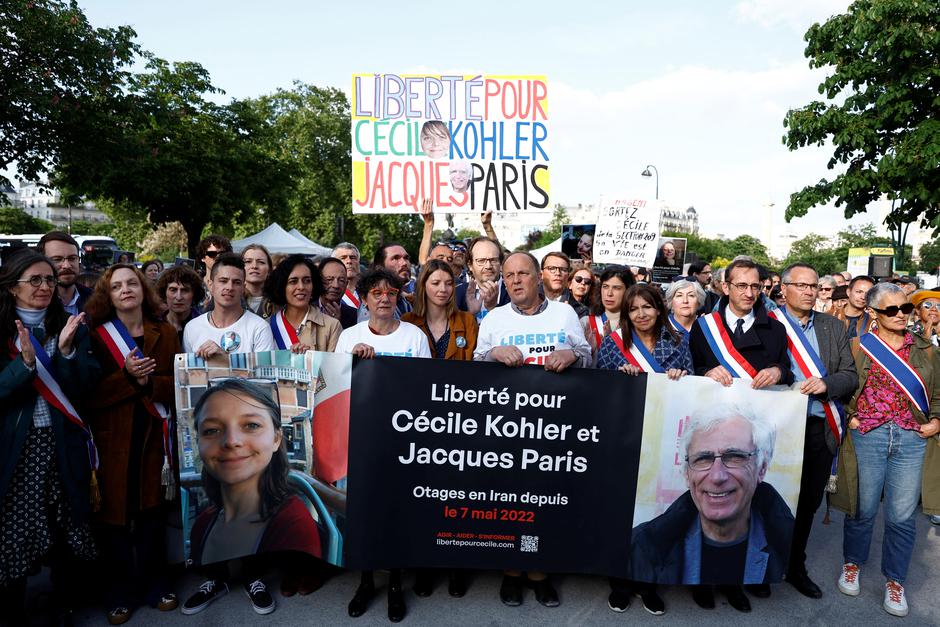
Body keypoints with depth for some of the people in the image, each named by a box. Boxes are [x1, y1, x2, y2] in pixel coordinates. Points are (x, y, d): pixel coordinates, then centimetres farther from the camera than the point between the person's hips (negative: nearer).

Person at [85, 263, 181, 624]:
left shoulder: (166, 333, 6)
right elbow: (90, 396, -6)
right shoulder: (96, 336, 1)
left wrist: (150, 382, -16)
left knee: (153, 513, 9)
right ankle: (121, 593, 23)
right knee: (115, 516, 6)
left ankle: (154, 585, 26)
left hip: (154, 437, 1)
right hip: (112, 440, -1)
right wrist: (126, 377, -19)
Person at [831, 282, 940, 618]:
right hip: (867, 436, -2)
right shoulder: (858, 347, -1)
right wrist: (849, 416, -7)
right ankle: (851, 563, 31)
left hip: (912, 439, 2)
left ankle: (895, 580, 24)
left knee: (902, 515, 6)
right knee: (863, 508, 8)